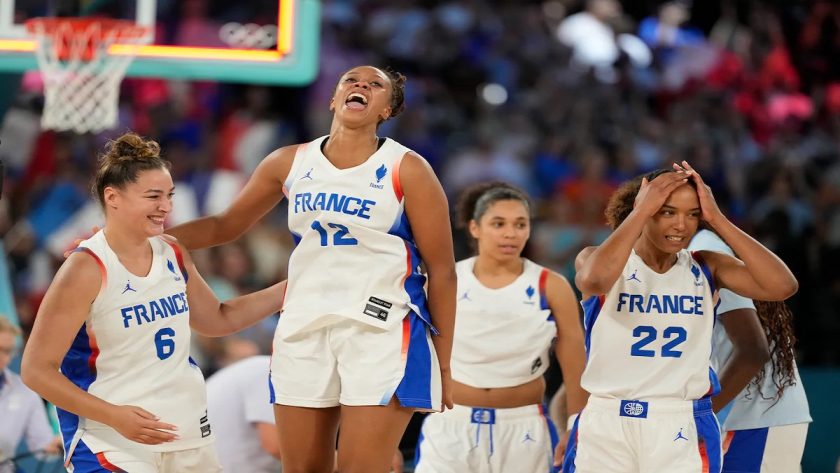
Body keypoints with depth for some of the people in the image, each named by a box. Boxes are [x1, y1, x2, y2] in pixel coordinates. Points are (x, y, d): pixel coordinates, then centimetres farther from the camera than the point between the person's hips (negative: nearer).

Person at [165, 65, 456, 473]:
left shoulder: (406, 170, -3)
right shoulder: (290, 163, 9)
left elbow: (442, 271, -2)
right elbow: (225, 226, 20)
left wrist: (443, 362, -5)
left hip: (382, 332, -5)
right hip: (303, 330, 5)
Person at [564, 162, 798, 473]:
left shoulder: (706, 269, 4)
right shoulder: (597, 259, -2)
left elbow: (782, 286, -11)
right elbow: (595, 279, -28)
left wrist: (717, 220, -10)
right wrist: (641, 211, -18)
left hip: (683, 432, 1)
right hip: (607, 427, -1)